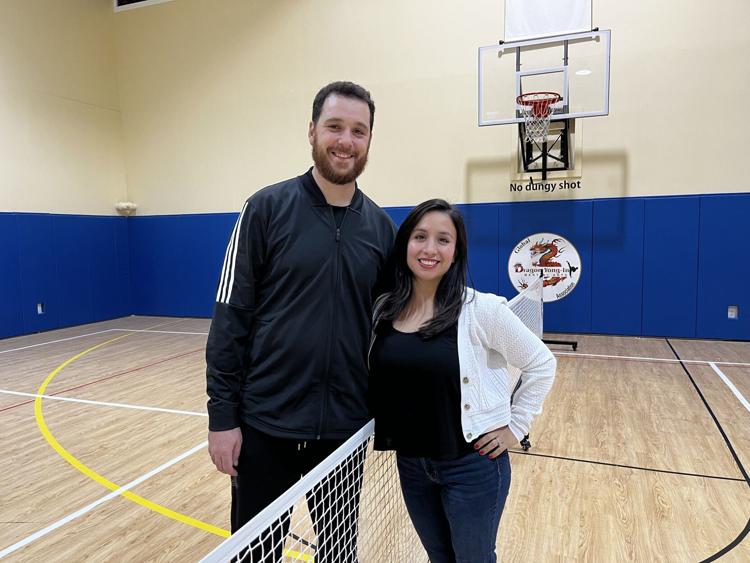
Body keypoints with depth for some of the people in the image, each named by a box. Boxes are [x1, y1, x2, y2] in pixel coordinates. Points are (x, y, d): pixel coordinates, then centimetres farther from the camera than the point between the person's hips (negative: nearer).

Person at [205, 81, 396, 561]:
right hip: (266, 424, -3)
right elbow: (231, 316, -7)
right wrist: (222, 415, -9)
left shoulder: (381, 226, 3)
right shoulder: (267, 208, -7)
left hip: (346, 428, 3)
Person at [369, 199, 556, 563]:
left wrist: (515, 428, -7)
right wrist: (385, 430, 5)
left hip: (471, 465, -4)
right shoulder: (383, 309, -3)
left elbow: (542, 365, -7)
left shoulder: (482, 309, -17)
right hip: (410, 464, 5)